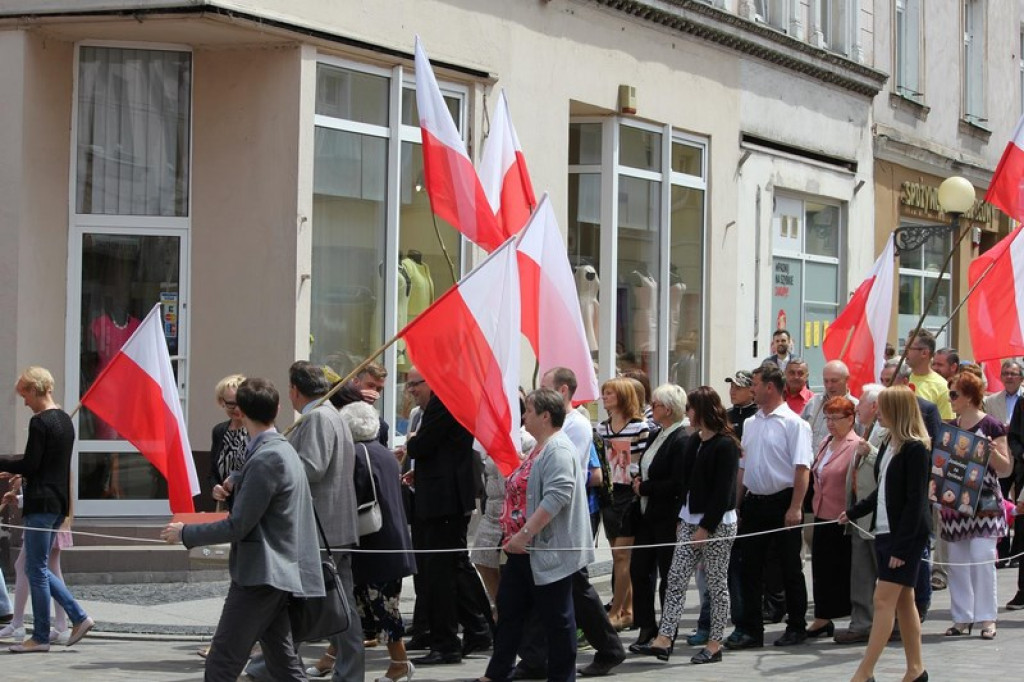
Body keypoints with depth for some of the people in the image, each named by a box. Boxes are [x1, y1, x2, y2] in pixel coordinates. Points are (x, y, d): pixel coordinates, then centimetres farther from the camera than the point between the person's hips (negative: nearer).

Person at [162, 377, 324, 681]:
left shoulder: (266, 458, -18)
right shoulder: (283, 449, 13)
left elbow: (238, 526, -18)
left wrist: (185, 533, -8)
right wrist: (233, 488, 19)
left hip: (259, 576, -10)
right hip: (278, 575, 10)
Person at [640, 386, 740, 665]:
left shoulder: (725, 445, -13)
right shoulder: (694, 441, 12)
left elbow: (723, 492, -16)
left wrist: (706, 527, -17)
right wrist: (683, 519, 11)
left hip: (717, 523, -8)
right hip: (691, 520, 8)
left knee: (717, 584, 1)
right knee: (676, 579, 0)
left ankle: (715, 644, 8)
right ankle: (664, 640, -2)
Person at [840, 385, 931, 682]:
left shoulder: (915, 449, -14)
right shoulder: (889, 444, 12)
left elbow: (915, 501, -17)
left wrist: (901, 546, -19)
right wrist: (853, 512, 20)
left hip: (906, 535, -9)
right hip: (884, 532, 9)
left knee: (884, 600, -9)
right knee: (903, 602, 11)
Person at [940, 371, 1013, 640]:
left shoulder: (991, 426, -4)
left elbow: (1006, 469, -3)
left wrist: (993, 452, -21)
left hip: (984, 504, -5)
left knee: (982, 559, -9)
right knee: (957, 562, 5)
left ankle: (987, 618, -2)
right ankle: (962, 618, 11)